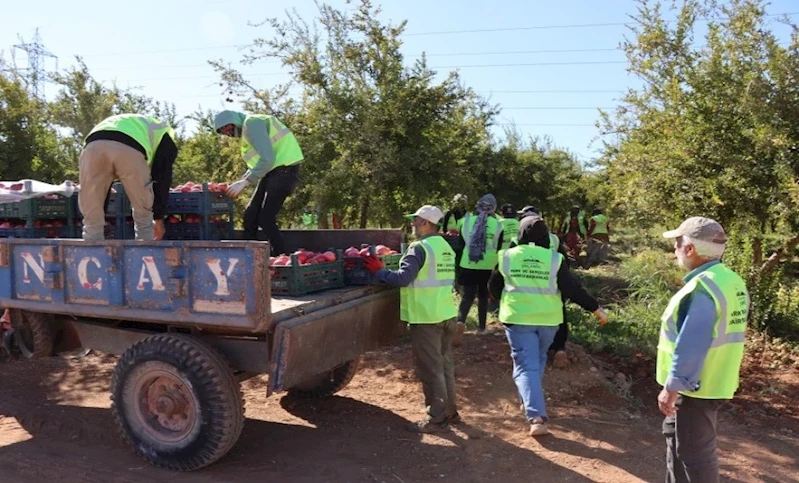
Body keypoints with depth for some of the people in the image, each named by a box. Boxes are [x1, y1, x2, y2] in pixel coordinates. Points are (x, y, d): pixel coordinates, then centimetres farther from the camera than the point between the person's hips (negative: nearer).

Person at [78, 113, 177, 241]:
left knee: (92, 218, 16)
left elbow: (101, 181, 42)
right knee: (143, 214, 18)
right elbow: (162, 179, 27)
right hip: (130, 149, -3)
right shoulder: (164, 135, 38)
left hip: (93, 146, 4)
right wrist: (159, 218, 32)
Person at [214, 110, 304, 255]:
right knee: (250, 215, 7)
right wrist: (241, 182, 7)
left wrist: (245, 182, -17)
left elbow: (267, 159, -23)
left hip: (285, 169, -10)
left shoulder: (252, 123, -13)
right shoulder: (246, 129, 18)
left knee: (265, 218, -12)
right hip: (272, 170, 10)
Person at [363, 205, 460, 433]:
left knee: (430, 369, 0)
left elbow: (403, 278, -22)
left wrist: (378, 271, -8)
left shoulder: (420, 248, -16)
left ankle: (437, 417, 8)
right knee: (445, 364, 17)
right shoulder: (446, 247, 12)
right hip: (447, 313, 9)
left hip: (426, 317, -9)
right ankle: (450, 410, 27)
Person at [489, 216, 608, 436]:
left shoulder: (507, 256, -2)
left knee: (526, 365, -2)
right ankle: (530, 401, 38)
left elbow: (493, 287, 8)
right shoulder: (554, 259, -5)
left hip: (517, 318, -1)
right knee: (538, 360, 24)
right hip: (548, 319, 2)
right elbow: (573, 289, -6)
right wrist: (596, 309, 4)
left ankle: (536, 417, -16)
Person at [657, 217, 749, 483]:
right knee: (676, 438, 23)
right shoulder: (732, 281, 6)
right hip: (713, 380, 10)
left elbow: (691, 346, -27)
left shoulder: (703, 287, -26)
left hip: (696, 386, -10)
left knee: (694, 451, 4)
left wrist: (672, 387, -20)